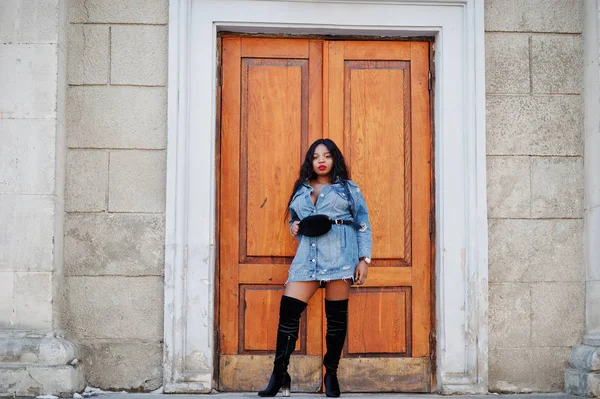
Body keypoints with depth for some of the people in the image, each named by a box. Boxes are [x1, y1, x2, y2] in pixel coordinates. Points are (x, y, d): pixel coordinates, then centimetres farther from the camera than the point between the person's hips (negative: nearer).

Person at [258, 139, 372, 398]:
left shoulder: (349, 189, 11)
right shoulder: (300, 191, 19)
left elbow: (363, 226, 8)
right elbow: (294, 221, 29)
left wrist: (364, 259, -1)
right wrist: (294, 228, 5)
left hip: (340, 255, -2)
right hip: (307, 256, 2)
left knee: (336, 315, 0)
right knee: (288, 310, -9)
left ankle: (331, 374, 11)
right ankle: (279, 375, -2)